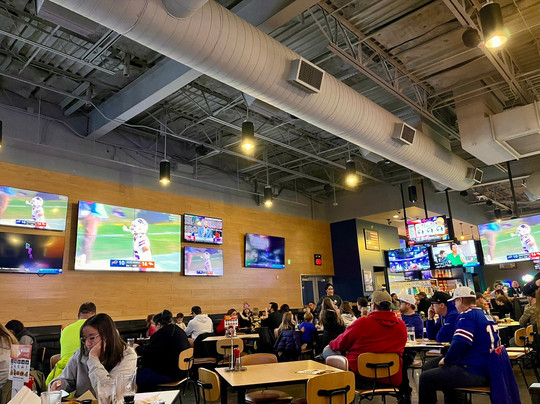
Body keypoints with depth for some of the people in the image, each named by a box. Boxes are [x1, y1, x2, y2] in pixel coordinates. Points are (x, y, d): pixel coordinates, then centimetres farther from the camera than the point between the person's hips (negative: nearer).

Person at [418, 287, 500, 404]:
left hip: (474, 373, -10)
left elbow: (460, 344, -23)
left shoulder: (467, 315, -13)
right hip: (487, 371, 10)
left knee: (425, 378, -10)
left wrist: (446, 360, -6)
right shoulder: (487, 315, 16)